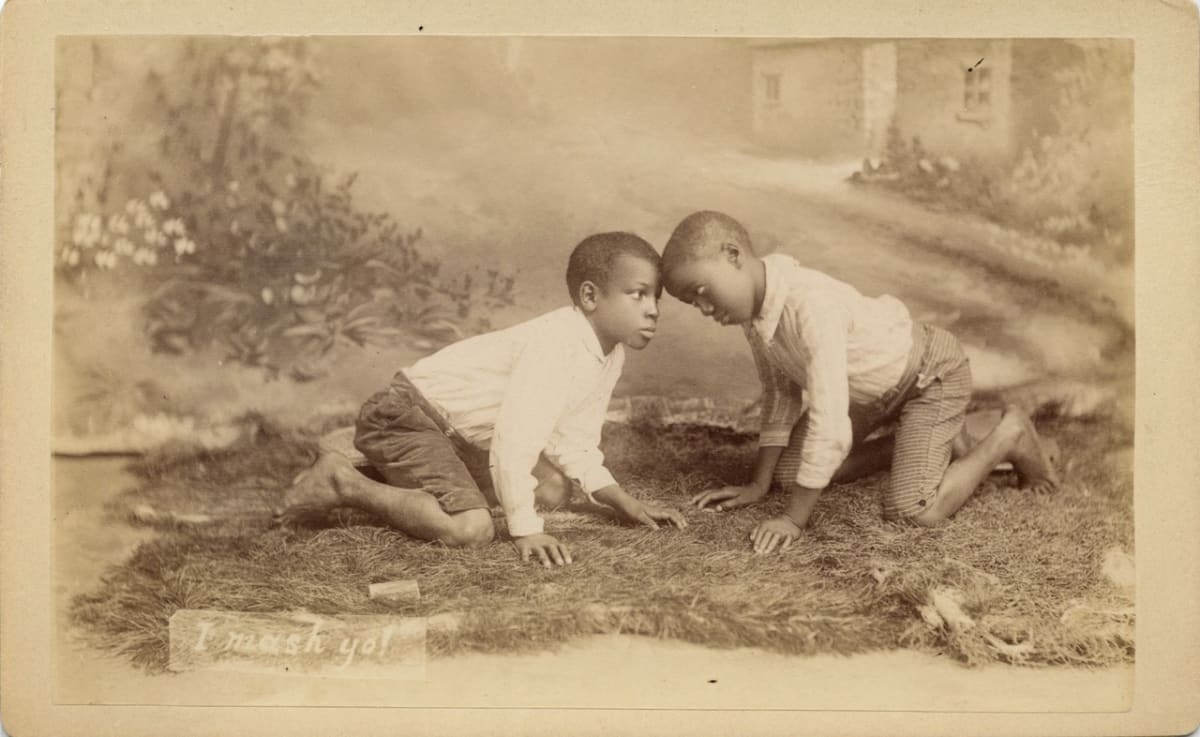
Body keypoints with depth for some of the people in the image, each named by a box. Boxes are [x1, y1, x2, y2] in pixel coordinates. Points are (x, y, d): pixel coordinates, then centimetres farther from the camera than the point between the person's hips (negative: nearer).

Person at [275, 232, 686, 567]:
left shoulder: (609, 354, 4)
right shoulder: (555, 344, -27)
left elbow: (574, 444, 11)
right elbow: (515, 440, -32)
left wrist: (624, 503, 2)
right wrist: (525, 530, -30)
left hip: (461, 436, 11)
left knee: (554, 490, 12)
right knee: (470, 528, -27)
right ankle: (344, 484, -8)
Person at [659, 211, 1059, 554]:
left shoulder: (811, 306, -39)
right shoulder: (752, 308, -12)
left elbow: (830, 423, -40)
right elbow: (781, 393, 1)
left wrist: (794, 518, -35)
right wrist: (758, 485, 1)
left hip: (932, 374, -9)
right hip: (871, 389, 9)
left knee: (911, 509, -23)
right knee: (787, 473, 8)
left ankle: (1008, 436, 6)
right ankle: (948, 443, 20)